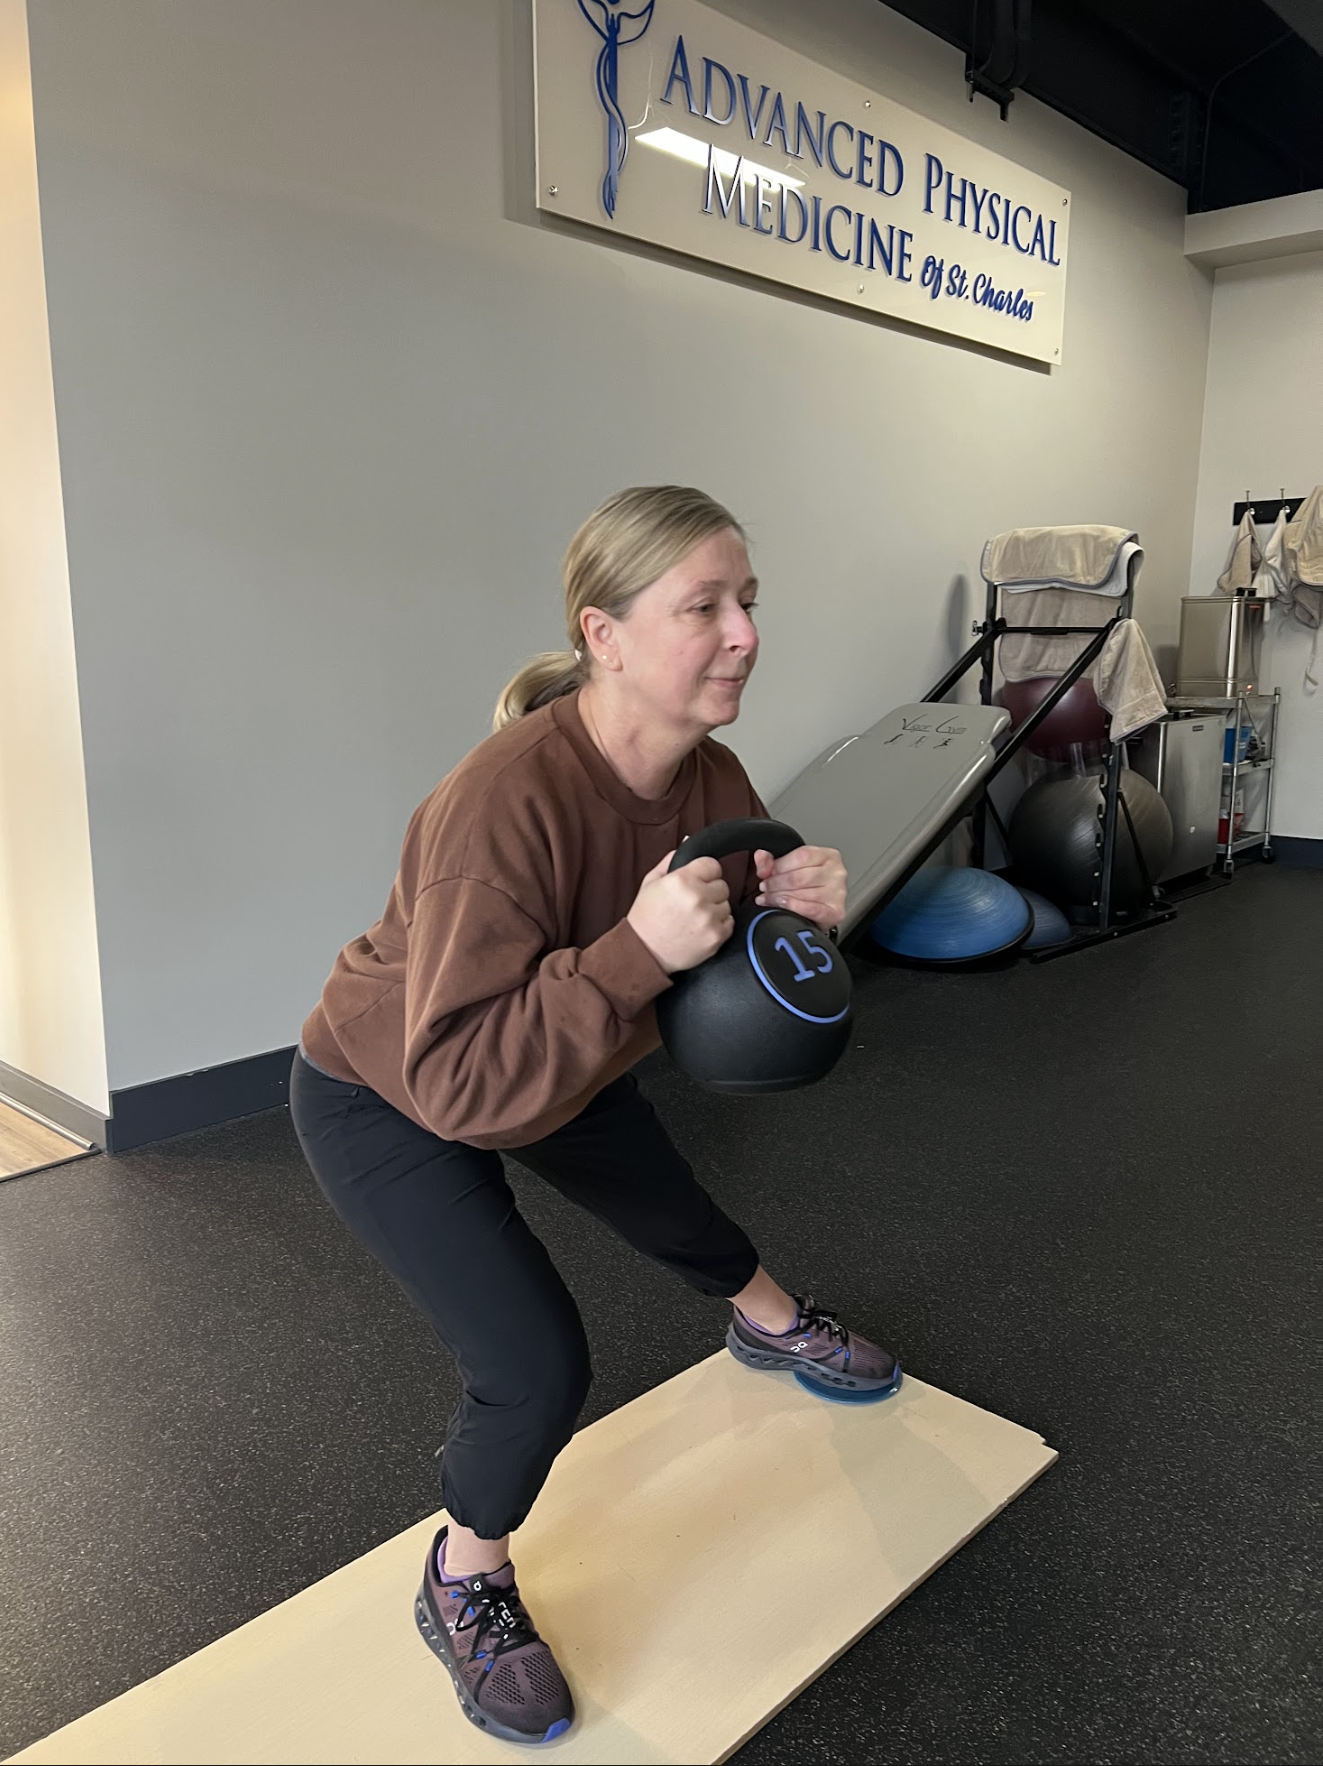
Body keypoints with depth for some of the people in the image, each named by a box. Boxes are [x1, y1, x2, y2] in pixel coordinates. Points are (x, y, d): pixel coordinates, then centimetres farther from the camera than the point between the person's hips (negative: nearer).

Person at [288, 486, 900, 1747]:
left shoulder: (710, 779, -19)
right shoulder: (506, 800, -40)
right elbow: (460, 1083, -41)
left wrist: (798, 917, -27)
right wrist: (637, 949, -48)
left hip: (563, 1070, 7)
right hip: (384, 1098, -6)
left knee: (666, 1195, 28)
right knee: (536, 1364, -16)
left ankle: (769, 1323, 63)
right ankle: (462, 1587, 18)